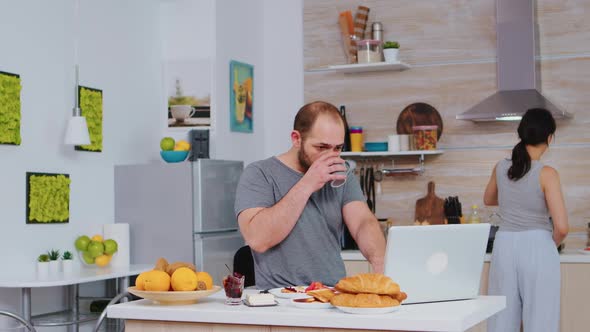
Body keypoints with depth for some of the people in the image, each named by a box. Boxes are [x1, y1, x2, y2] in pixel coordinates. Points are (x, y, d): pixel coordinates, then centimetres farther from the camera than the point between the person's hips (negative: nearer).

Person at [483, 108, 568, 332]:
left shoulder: (501, 168, 3)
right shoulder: (546, 174, -12)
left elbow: (488, 200, 24)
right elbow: (561, 227, -15)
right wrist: (552, 244, 5)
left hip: (505, 246, 5)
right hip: (537, 249, -5)